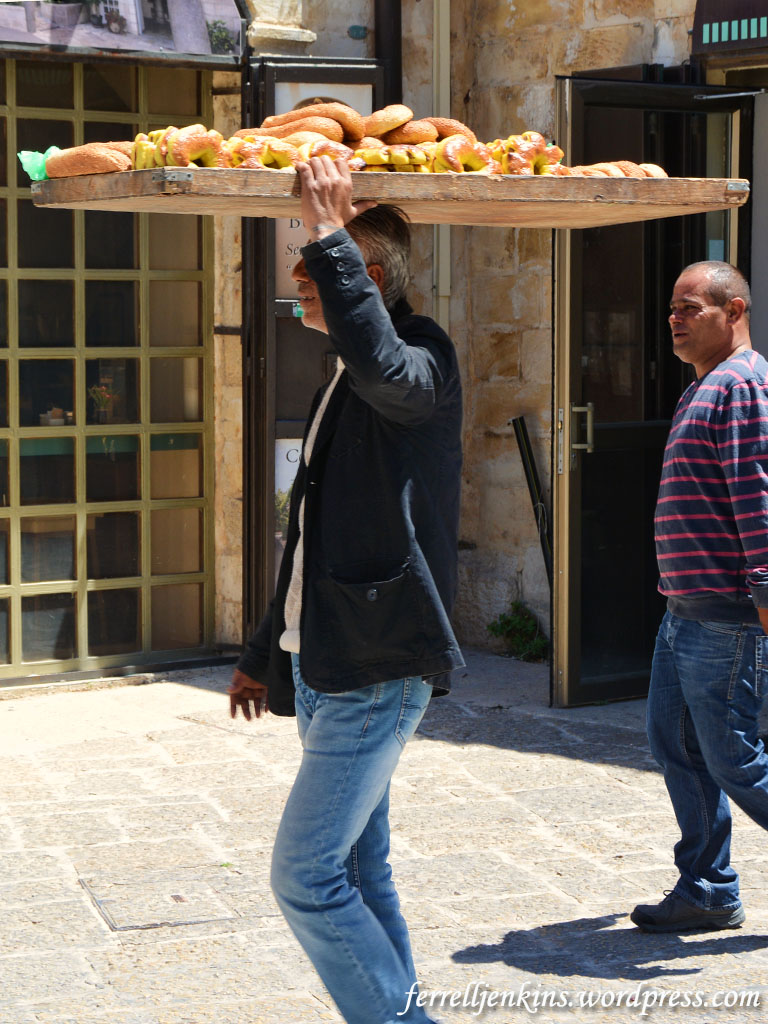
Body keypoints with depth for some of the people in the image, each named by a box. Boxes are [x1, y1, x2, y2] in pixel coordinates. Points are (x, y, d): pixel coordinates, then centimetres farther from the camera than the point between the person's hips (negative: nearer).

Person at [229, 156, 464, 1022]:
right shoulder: (344, 382, 17)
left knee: (306, 876, -11)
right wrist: (266, 654, 29)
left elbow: (387, 371, -39)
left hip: (376, 670, -10)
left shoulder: (423, 356, -10)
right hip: (326, 667, 10)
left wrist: (332, 236, -33)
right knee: (357, 874, 14)